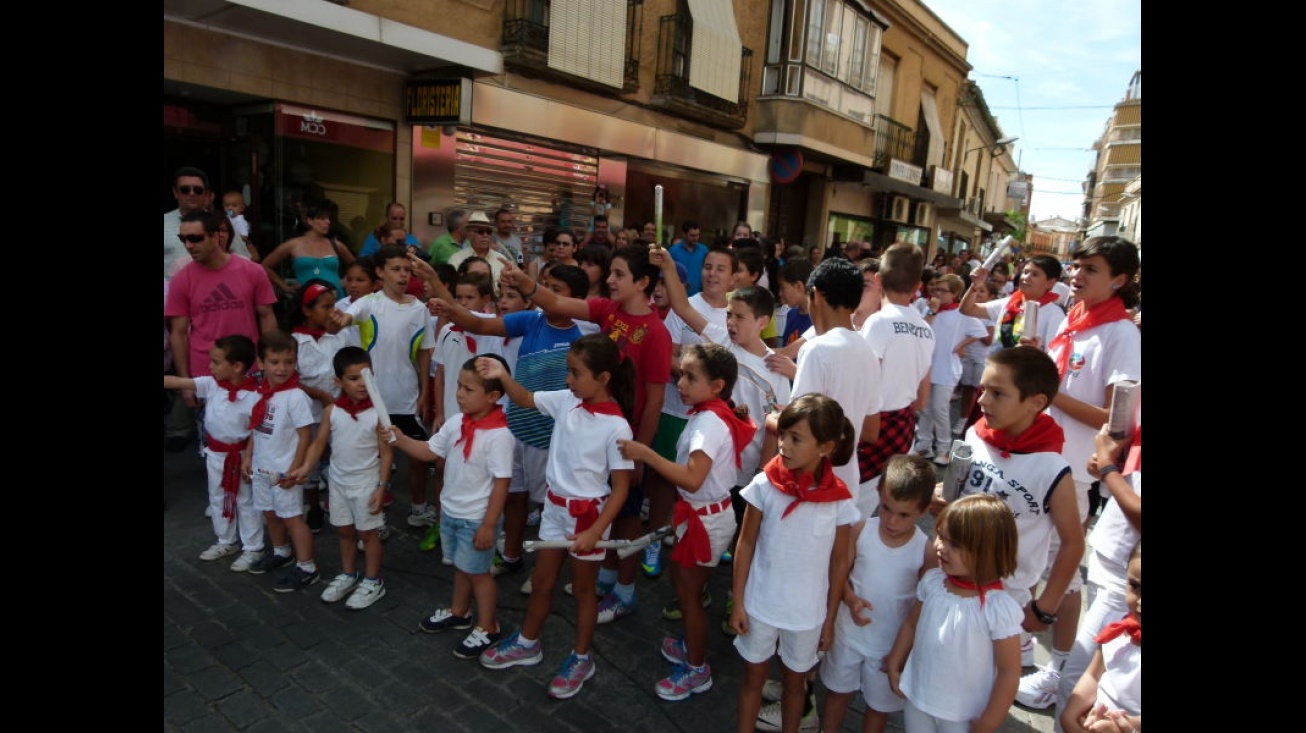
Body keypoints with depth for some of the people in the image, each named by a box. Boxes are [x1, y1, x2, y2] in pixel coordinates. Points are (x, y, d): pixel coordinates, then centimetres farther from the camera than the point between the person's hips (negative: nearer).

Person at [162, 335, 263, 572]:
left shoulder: (253, 396, -22)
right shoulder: (210, 384, -7)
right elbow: (177, 382, -9)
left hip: (239, 455, -6)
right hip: (214, 453, 6)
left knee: (246, 502, 6)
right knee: (217, 498, 20)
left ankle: (253, 548, 19)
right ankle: (226, 542, 38)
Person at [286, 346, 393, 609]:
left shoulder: (377, 413, -16)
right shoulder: (331, 411, -6)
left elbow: (386, 452, -12)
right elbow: (319, 443, 1)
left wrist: (382, 486, -14)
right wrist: (306, 467, -14)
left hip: (366, 483, -4)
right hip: (338, 481, 4)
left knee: (368, 533, 8)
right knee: (345, 531, 19)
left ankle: (373, 582, 24)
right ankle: (348, 575, 38)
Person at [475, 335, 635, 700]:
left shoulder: (616, 427, -24)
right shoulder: (566, 401, -7)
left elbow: (620, 488, -18)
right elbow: (525, 399, 9)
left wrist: (594, 533, -21)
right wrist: (503, 376, -10)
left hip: (588, 514, -6)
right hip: (555, 506, 6)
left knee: (582, 589, 14)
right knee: (541, 581, 22)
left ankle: (581, 658, 36)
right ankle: (527, 643, 44)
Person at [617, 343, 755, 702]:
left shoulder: (710, 421, -27)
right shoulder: (708, 415, 1)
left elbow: (692, 479, -36)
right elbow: (692, 475, 5)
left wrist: (645, 454, -35)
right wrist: (675, 509, 10)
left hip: (706, 519, -9)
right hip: (696, 512, 9)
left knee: (689, 593, 8)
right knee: (681, 582, 24)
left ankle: (697, 670, 27)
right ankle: (691, 644, 46)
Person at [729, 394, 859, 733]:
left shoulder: (840, 501, -16)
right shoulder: (765, 485, -17)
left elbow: (839, 561, -4)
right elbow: (746, 544, -6)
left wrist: (830, 619, 2)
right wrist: (738, 602, -3)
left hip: (808, 613, 0)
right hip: (760, 604, 0)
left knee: (794, 681, 22)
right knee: (753, 676, 20)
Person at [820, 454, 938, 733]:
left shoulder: (926, 551, -19)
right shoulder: (861, 530, -16)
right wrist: (851, 600, -24)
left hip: (893, 643, -1)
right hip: (849, 633, 2)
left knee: (880, 704, 20)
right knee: (839, 690, 23)